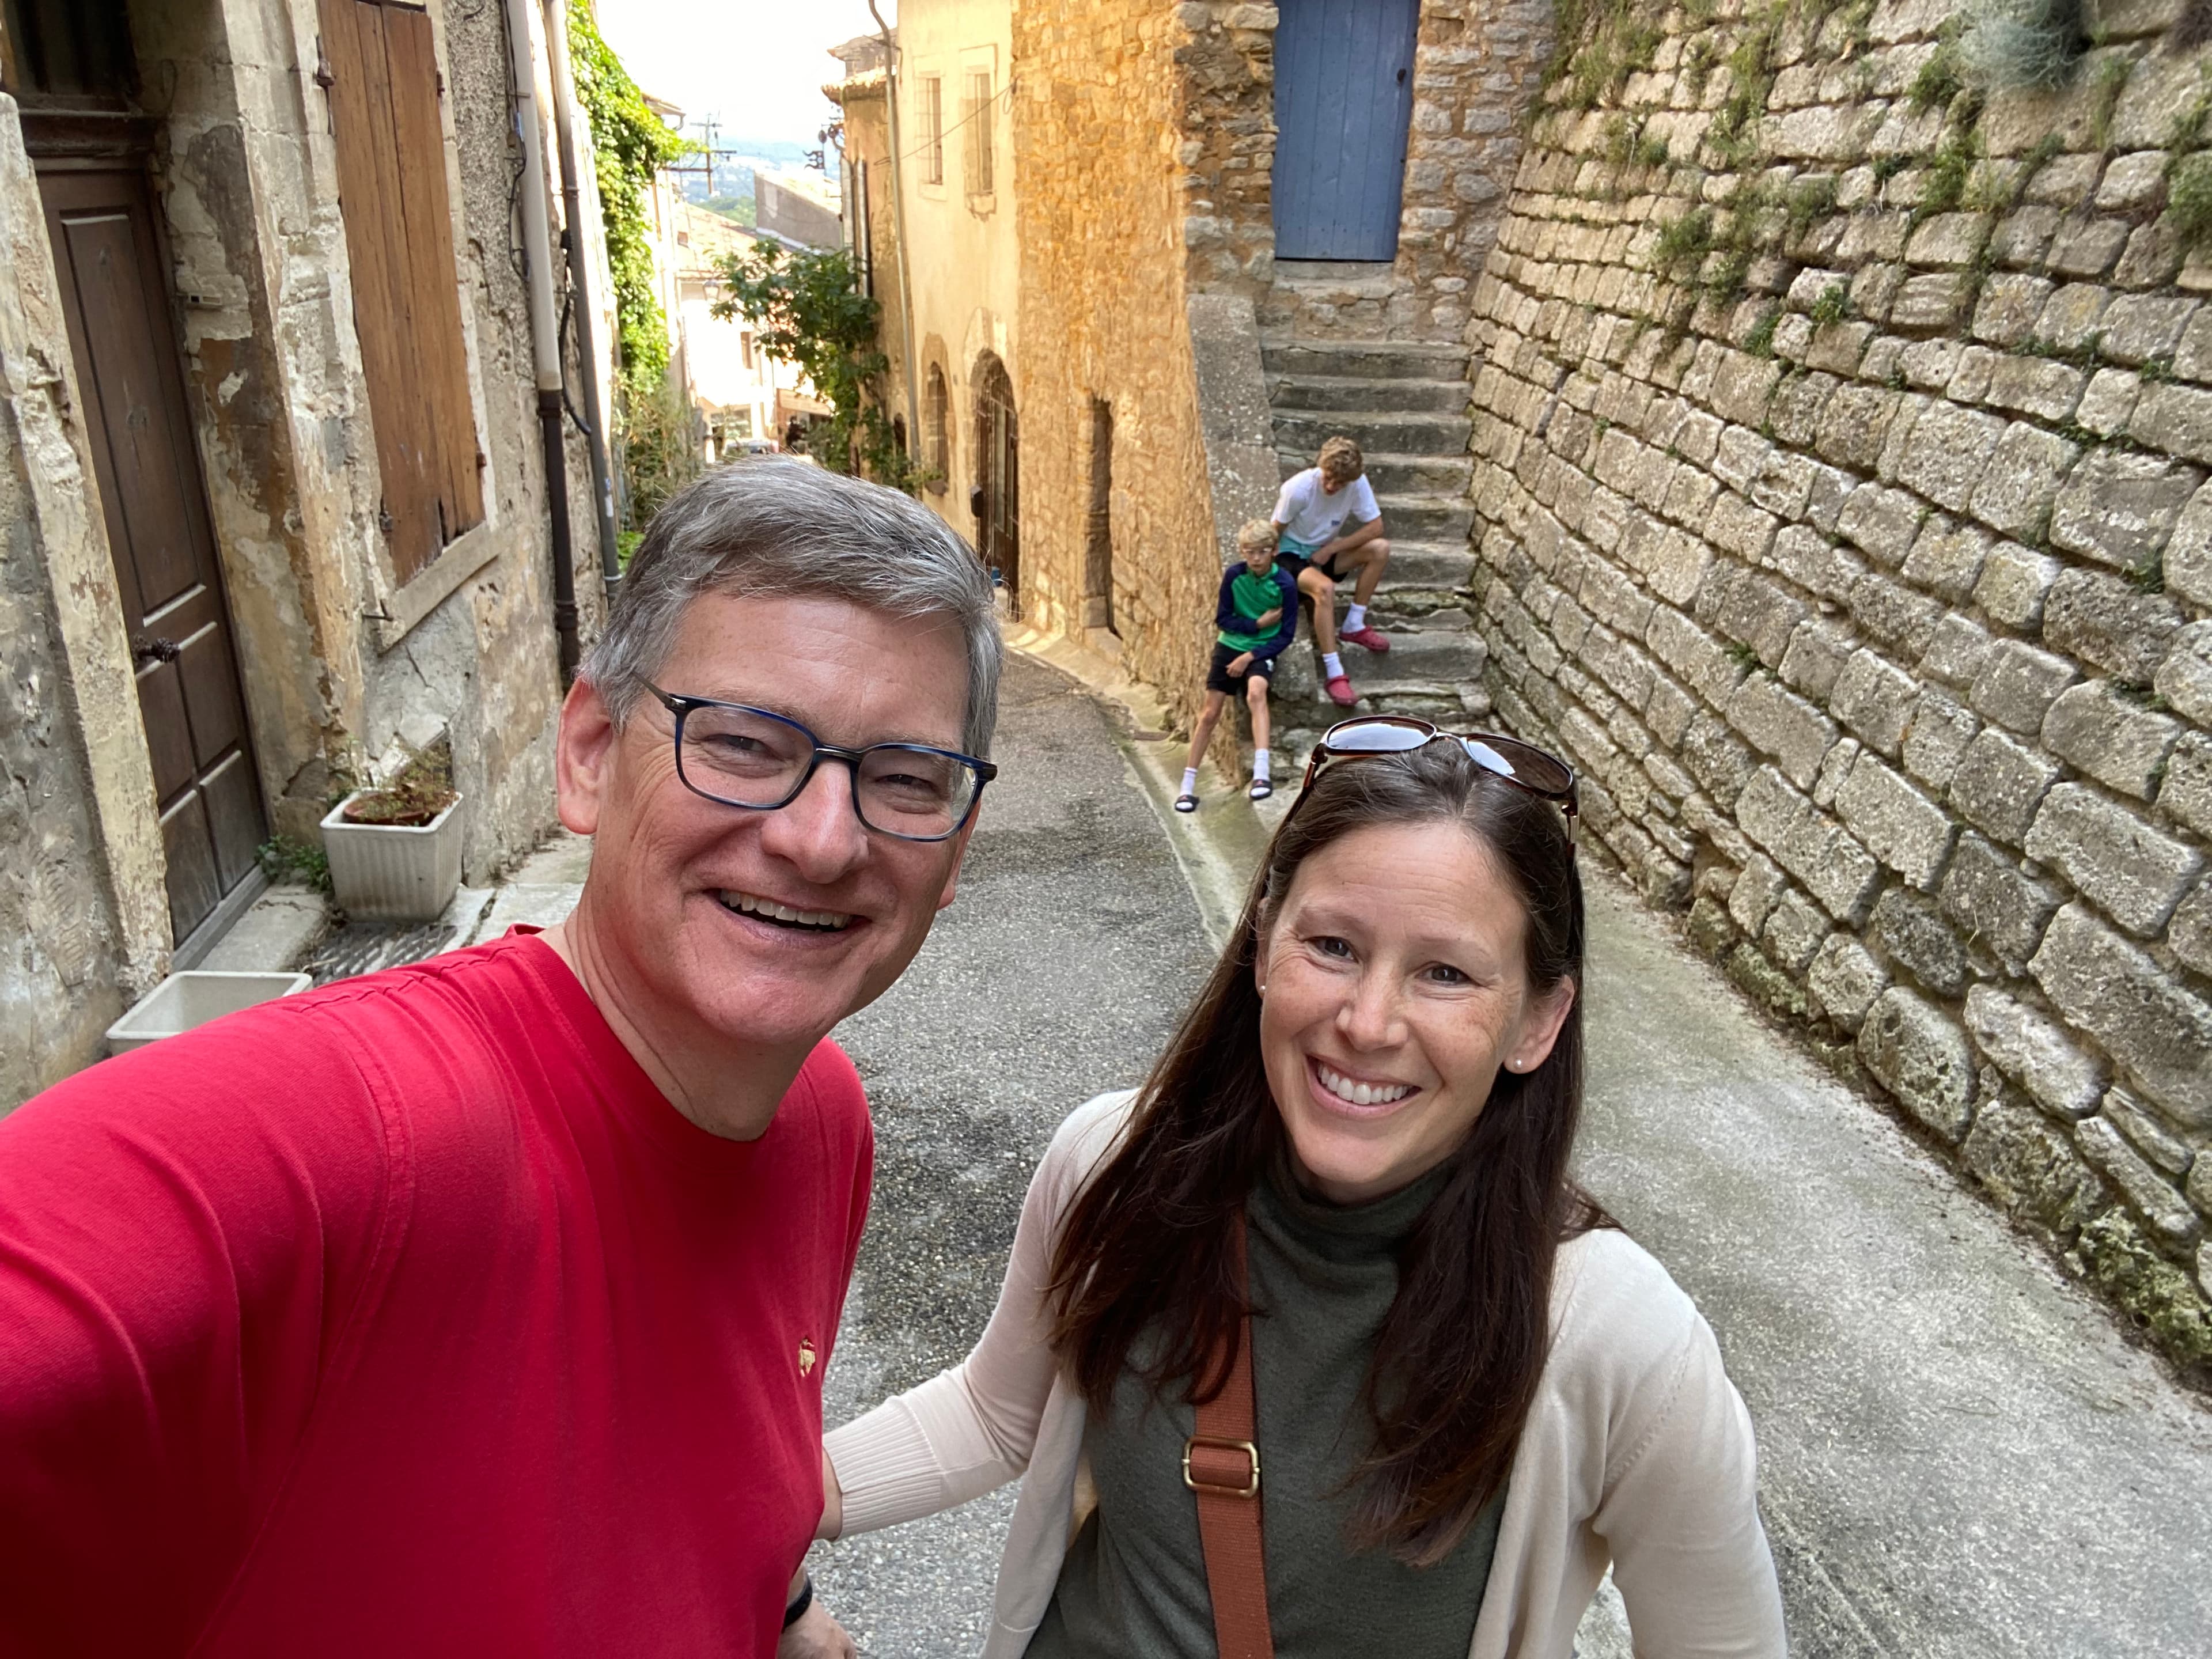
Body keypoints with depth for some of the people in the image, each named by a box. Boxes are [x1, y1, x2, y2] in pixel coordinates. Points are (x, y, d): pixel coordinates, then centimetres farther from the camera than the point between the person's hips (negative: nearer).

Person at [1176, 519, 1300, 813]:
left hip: (1262, 650, -2)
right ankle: (1188, 785, 12)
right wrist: (1257, 624, -14)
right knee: (1210, 714, 2)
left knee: (1256, 691, -34)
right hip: (1229, 646, 3)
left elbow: (1286, 634, -10)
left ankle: (1262, 771, -40)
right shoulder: (1234, 575, -9)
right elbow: (1222, 619, -2)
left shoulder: (1284, 583, -13)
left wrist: (1250, 656, -17)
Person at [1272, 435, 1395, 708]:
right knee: (1324, 588, -36)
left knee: (1380, 549, -17)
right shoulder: (1299, 488, -25)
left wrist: (1331, 550, -15)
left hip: (1324, 551, 5)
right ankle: (1334, 674, -34)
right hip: (1291, 553, -5)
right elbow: (1275, 532, -16)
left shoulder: (1357, 484, -14)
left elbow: (1375, 527, -11)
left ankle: (1353, 625, -5)